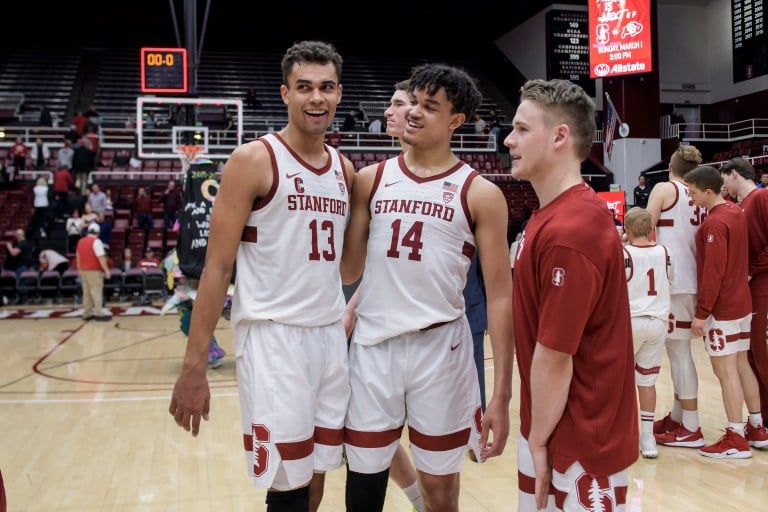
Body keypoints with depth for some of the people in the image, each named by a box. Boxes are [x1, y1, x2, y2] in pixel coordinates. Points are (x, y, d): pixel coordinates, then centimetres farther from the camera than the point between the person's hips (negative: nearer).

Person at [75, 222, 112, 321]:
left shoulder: (81, 241, 12)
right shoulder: (96, 241, -13)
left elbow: (78, 257, 17)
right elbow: (101, 257, -19)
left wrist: (80, 270, 24)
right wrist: (106, 270, -16)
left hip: (84, 270, 8)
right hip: (94, 271, -8)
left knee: (86, 292, 12)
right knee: (97, 292, -5)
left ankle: (87, 314, 15)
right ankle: (99, 314, -5)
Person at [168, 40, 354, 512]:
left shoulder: (345, 170, 11)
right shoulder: (253, 160, -7)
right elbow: (218, 267, -10)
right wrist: (194, 367, -13)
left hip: (331, 334, 6)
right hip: (273, 336, -6)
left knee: (317, 474, 12)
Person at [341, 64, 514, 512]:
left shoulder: (480, 194, -3)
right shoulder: (371, 180, 6)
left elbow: (500, 295, -6)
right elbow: (349, 270, 10)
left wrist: (502, 394, -10)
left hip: (440, 347, -2)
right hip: (373, 344, 3)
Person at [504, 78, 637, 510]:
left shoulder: (568, 232, -25)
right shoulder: (554, 216, 6)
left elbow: (554, 357, -22)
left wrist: (538, 440, -11)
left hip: (579, 443, -9)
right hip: (557, 431, 9)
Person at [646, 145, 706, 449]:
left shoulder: (664, 188, -4)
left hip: (672, 280, -7)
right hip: (692, 280, 7)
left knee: (679, 351, -4)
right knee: (678, 349, 16)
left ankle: (691, 429, -1)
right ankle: (678, 417, 24)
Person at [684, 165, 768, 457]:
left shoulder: (715, 223, -18)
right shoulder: (737, 212, 9)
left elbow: (713, 272, -21)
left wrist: (701, 312, -19)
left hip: (722, 309, -9)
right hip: (741, 303, 9)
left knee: (725, 370, -4)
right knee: (741, 366, 15)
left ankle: (736, 439, 0)